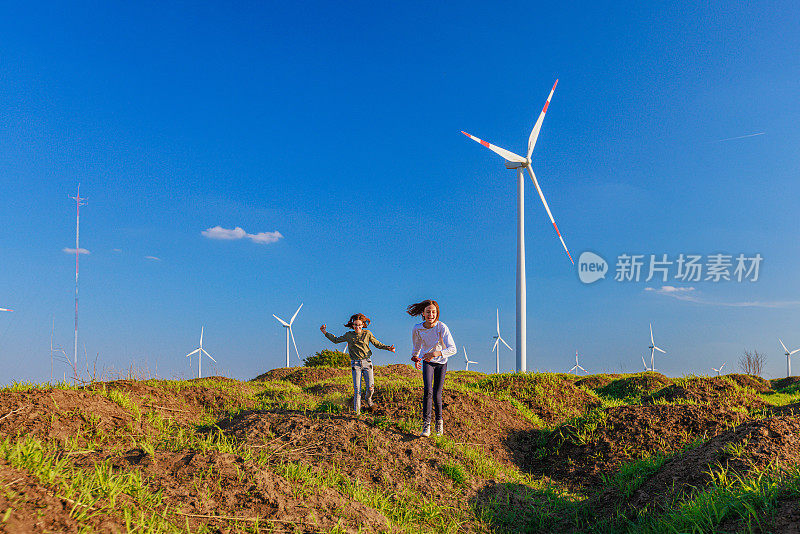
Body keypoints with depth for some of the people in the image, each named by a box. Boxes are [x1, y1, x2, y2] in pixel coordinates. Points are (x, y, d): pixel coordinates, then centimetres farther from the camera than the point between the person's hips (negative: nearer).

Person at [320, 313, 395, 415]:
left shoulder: (367, 333, 4)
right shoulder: (349, 335, 6)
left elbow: (378, 344, 10)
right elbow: (336, 340, 18)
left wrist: (388, 348, -5)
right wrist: (325, 332, 13)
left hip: (367, 362, 0)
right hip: (355, 364, 0)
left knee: (370, 388, -5)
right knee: (357, 389, -6)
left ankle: (368, 399, 30)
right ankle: (356, 411, 4)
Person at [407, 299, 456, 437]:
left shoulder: (442, 327, -24)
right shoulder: (417, 329, -15)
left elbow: (452, 349, -30)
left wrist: (435, 353, -41)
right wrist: (415, 358, 17)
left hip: (441, 363, -1)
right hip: (427, 363, 1)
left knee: (437, 395, 0)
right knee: (428, 390, -21)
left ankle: (439, 421, 24)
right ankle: (426, 423, -15)